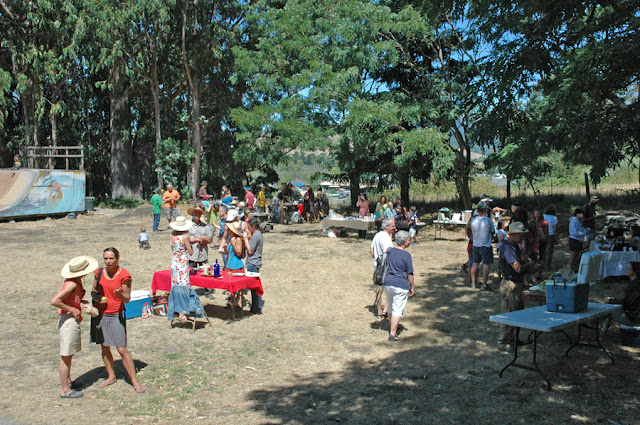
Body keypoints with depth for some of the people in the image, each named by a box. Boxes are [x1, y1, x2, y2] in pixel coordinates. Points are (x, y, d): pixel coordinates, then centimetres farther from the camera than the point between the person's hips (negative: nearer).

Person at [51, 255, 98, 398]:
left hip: (73, 321, 10)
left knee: (69, 354, 21)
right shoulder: (71, 284, -22)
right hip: (68, 321, -10)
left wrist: (81, 301, 6)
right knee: (66, 356, -2)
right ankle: (65, 390, 6)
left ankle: (68, 381, 36)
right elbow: (54, 301, -28)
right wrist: (72, 309, -21)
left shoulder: (76, 282, 7)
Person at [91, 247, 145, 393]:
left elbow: (127, 299, -8)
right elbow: (93, 290, 14)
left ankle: (134, 381, 1)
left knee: (122, 349, -8)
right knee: (105, 348, 13)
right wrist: (96, 296, -9)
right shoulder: (99, 272, 2)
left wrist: (120, 294, -30)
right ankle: (111, 377, 31)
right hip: (101, 315, 5)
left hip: (116, 315, -5)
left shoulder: (124, 275, -11)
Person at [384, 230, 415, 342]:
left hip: (388, 283, 6)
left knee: (391, 307, 22)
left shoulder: (389, 251, 4)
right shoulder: (406, 255, -14)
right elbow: (410, 274, -9)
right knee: (397, 310, 2)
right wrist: (412, 287, 2)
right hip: (401, 285, -6)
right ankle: (392, 334, 4)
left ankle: (392, 327, 40)